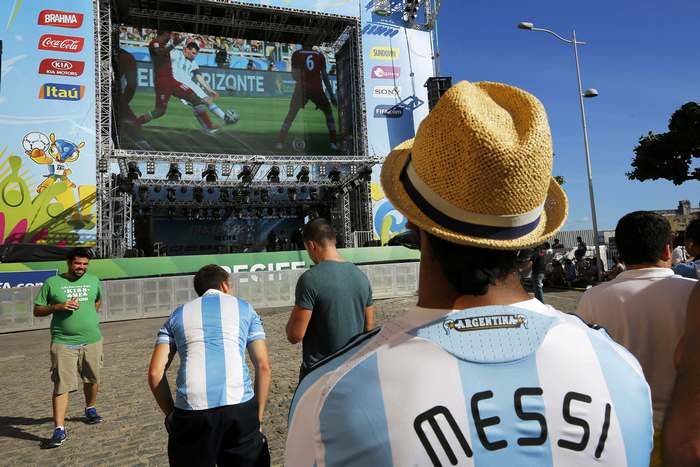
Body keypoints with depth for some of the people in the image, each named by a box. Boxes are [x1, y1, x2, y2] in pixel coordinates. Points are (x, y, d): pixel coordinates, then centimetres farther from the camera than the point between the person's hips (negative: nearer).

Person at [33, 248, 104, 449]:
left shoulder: (93, 280, 7)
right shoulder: (52, 283, -2)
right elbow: (37, 310, 1)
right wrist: (58, 306, -15)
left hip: (92, 340, 3)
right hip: (63, 342, -3)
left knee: (93, 379, 15)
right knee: (62, 385, -6)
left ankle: (90, 409, 39)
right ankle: (59, 430, -1)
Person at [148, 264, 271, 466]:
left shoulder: (178, 315, 21)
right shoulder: (245, 308, 18)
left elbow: (155, 373, 12)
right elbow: (263, 367, 9)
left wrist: (171, 414, 20)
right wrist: (258, 417, 14)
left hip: (191, 411, 1)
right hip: (240, 406, -1)